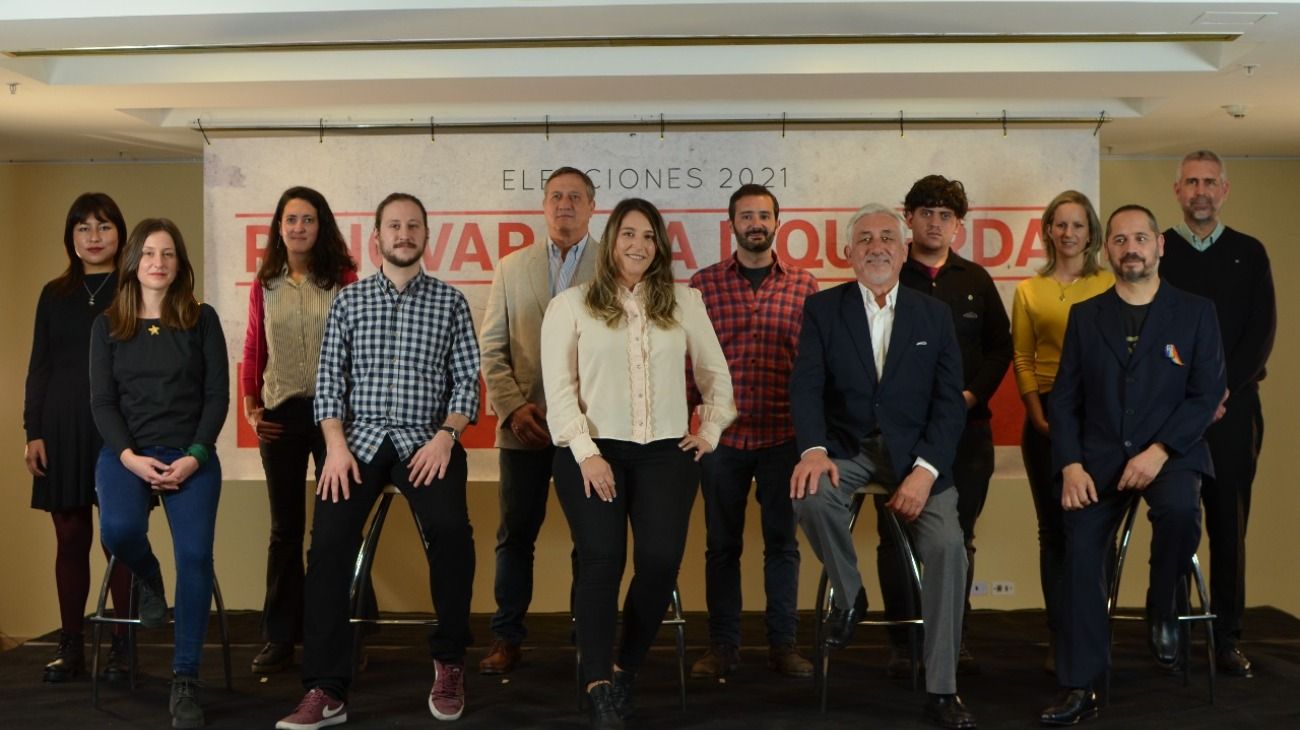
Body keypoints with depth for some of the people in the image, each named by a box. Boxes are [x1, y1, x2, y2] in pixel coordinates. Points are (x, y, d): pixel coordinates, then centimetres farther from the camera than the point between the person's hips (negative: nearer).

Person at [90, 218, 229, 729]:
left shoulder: (202, 319, 5)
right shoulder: (108, 325, 9)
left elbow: (217, 394, 1)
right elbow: (102, 400, 4)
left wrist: (194, 456, -11)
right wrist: (129, 456, -11)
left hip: (191, 454, -1)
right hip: (127, 452, 1)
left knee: (195, 554, -21)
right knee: (118, 528, -30)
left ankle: (185, 680, -11)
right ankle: (149, 581, 9)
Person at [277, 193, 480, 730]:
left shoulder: (450, 301, 10)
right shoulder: (348, 301, 13)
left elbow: (467, 380, 5)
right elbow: (329, 380, 7)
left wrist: (445, 436, -12)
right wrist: (336, 445, -8)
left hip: (426, 441, -1)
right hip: (361, 439, 1)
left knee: (449, 529, -28)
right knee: (329, 543, -21)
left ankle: (449, 660, -5)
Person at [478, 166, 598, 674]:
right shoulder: (512, 268, 11)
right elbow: (491, 347, 7)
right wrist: (512, 406, -5)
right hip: (526, 425, 2)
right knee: (515, 535, 7)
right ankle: (507, 638, 17)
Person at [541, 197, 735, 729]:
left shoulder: (685, 302, 12)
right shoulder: (570, 306, 5)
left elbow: (716, 374, 21)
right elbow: (559, 388, -1)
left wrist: (710, 430, 11)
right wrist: (585, 453, -10)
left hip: (666, 451, 2)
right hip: (594, 450, -2)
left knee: (661, 560, -13)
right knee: (602, 560, -15)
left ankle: (624, 671, 8)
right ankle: (598, 686, -5)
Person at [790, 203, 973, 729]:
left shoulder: (934, 315, 6)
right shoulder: (822, 309, 3)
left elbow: (949, 402, 0)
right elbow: (806, 386, -8)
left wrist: (925, 469, -15)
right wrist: (813, 449, -27)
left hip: (914, 449, 1)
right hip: (846, 447, 0)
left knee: (948, 544, -20)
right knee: (810, 495, -32)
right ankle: (849, 593, -1)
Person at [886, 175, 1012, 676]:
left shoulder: (976, 280, 12)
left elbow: (999, 347, 10)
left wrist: (971, 395, -3)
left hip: (966, 426, 3)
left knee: (958, 537, 7)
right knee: (897, 537, 0)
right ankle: (902, 644, 9)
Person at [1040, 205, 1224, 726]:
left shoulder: (1195, 312, 6)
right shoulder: (1085, 316, 11)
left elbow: (1206, 395, -2)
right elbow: (1065, 399, 8)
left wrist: (1158, 452, -16)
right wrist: (1071, 465, -7)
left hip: (1170, 453, -1)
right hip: (1100, 456, 2)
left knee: (1179, 509, -33)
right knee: (1080, 550, -18)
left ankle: (1163, 613, -3)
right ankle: (1080, 687, -10)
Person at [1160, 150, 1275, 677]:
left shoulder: (1249, 253, 11)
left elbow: (1262, 331, 3)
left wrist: (1223, 386, -10)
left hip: (1234, 404, 1)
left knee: (1230, 523, 3)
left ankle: (1227, 637, 10)